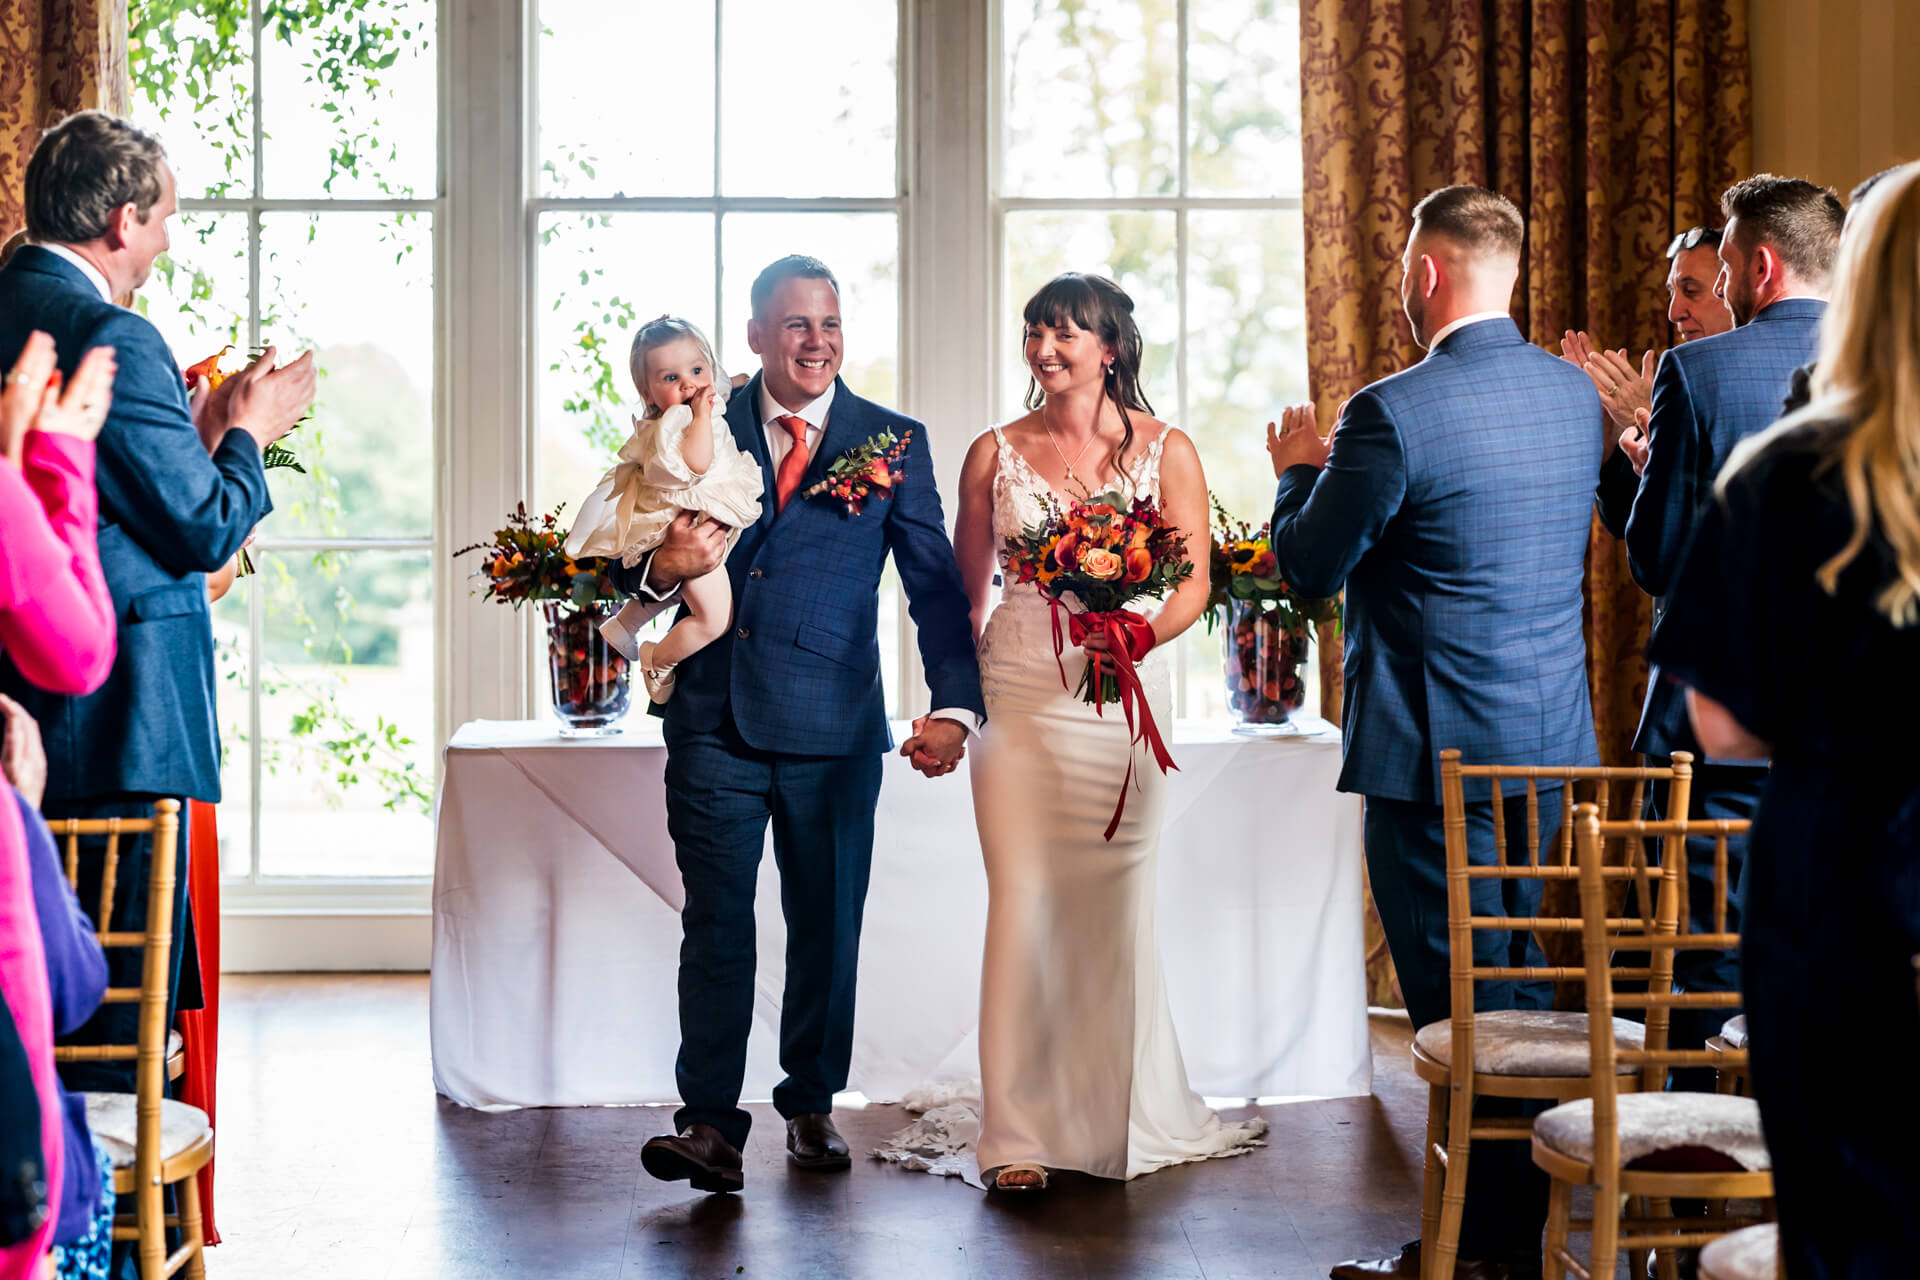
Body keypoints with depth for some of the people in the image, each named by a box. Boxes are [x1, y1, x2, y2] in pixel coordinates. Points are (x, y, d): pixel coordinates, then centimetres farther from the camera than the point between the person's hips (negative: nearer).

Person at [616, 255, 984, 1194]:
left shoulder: (893, 440, 4)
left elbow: (935, 581, -1)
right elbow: (630, 569, 10)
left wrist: (954, 705, -14)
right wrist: (662, 568, -15)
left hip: (834, 725, 0)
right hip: (715, 719, 0)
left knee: (826, 924, 9)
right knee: (716, 923, -3)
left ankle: (812, 1106, 24)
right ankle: (711, 1124, -1)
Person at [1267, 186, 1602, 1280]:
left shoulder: (1397, 412, -17)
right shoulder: (1575, 392, 7)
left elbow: (1310, 567, -8)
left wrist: (1298, 469, 12)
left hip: (1440, 750, -8)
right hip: (1554, 738, 8)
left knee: (1457, 996, 2)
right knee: (1521, 991, 18)